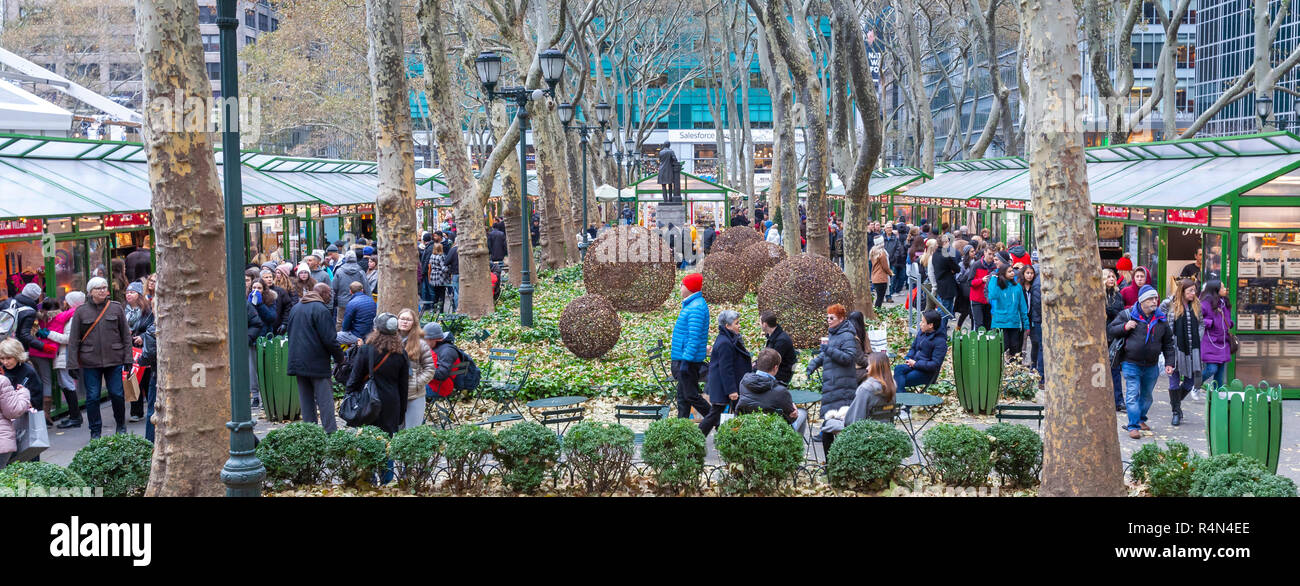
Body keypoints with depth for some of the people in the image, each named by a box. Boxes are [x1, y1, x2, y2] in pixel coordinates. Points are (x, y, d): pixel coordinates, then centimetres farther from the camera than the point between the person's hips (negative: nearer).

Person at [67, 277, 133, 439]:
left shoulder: (116, 308, 4)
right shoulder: (81, 312, 3)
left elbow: (126, 335, 7)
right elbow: (73, 340, 3)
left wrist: (128, 358, 2)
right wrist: (73, 364, -2)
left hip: (114, 360, 0)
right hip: (90, 362, 0)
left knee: (117, 395, 2)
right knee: (92, 397, 3)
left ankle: (121, 426, 24)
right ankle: (95, 431, 15)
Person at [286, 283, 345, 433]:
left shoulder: (295, 308, 15)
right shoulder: (321, 310, -12)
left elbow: (291, 334, 22)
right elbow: (329, 339, -16)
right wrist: (339, 357, -3)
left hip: (297, 361, 7)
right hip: (317, 363, -7)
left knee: (306, 398, 11)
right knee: (325, 398, -5)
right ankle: (330, 431, -8)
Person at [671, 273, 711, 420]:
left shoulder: (696, 307, -17)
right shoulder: (690, 304, 16)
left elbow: (694, 337, -23)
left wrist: (686, 360, -26)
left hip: (689, 360, -10)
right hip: (682, 358, 10)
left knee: (690, 395, -8)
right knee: (682, 396, 12)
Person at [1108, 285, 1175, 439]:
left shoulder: (1162, 319, 6)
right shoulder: (1127, 315, -4)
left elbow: (1168, 343, 13)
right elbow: (1110, 329, 2)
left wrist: (1169, 363, 8)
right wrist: (1124, 327, -17)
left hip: (1152, 366, 4)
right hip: (1131, 364, -4)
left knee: (1147, 395, 16)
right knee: (1132, 396, -7)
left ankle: (1141, 419, 34)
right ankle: (1133, 426, -3)